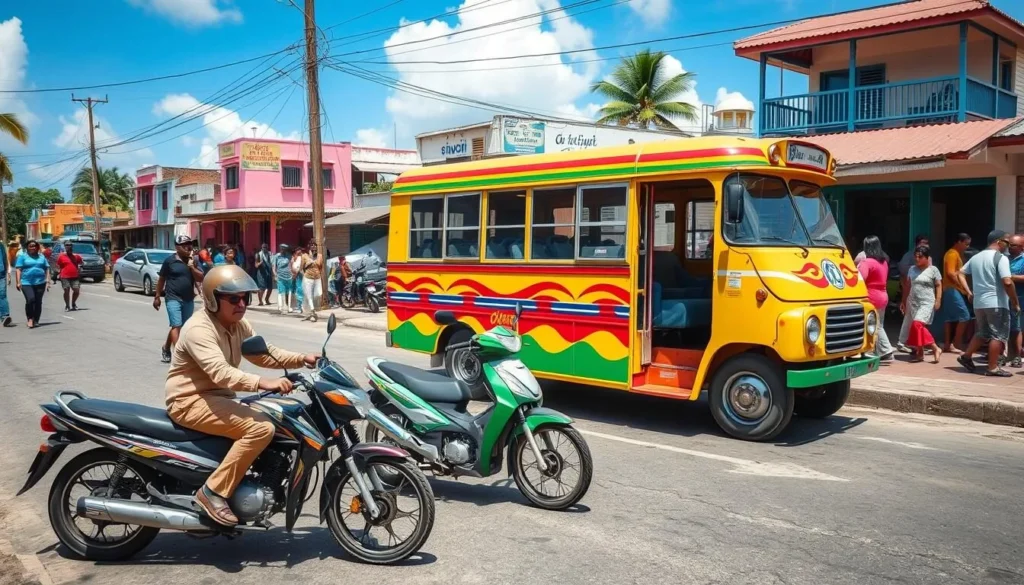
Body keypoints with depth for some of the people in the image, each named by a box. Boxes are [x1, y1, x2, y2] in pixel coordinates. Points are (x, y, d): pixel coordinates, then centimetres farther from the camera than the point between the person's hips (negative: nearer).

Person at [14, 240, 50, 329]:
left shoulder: (42, 257, 15)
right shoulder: (22, 257, 6)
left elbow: (47, 269, 15)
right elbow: (18, 269, 1)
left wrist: (48, 281, 5)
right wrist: (18, 282, -9)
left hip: (40, 283, 3)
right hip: (26, 283, -3)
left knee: (38, 302, 3)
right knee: (30, 300, -20)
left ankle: (36, 321, 12)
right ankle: (30, 319, -5)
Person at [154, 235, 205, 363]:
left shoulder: (193, 261, 5)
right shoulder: (170, 260, -5)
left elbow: (201, 278, 0)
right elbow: (161, 279, 2)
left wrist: (192, 267, -15)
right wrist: (157, 296, 3)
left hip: (189, 300, 5)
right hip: (173, 299, -5)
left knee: (184, 327, 14)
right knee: (176, 326, -12)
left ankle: (166, 349, 34)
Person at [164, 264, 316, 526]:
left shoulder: (239, 325, 8)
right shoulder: (199, 329, -21)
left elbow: (263, 354, 11)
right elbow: (220, 372, -34)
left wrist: (301, 359, -3)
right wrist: (262, 383, -45)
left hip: (217, 396, 10)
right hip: (190, 401, -10)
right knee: (261, 428, -26)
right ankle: (213, 492, -19)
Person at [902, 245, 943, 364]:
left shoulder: (933, 270, -2)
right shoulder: (912, 269, 11)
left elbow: (938, 286, -2)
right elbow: (908, 286, 16)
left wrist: (938, 300, -12)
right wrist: (903, 301, 14)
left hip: (926, 303, -6)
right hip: (913, 303, 6)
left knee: (918, 324, -22)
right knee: (916, 326, 6)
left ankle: (935, 348, -14)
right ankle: (919, 353, 13)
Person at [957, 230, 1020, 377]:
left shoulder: (976, 257, 12)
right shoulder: (1001, 258, -11)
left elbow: (960, 273, 15)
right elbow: (1007, 282, -20)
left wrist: (969, 292, 15)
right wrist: (1015, 303, -12)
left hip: (978, 303, 7)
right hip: (997, 303, -7)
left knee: (982, 333, 21)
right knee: (998, 335, 0)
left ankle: (966, 357, 19)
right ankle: (993, 368, 0)